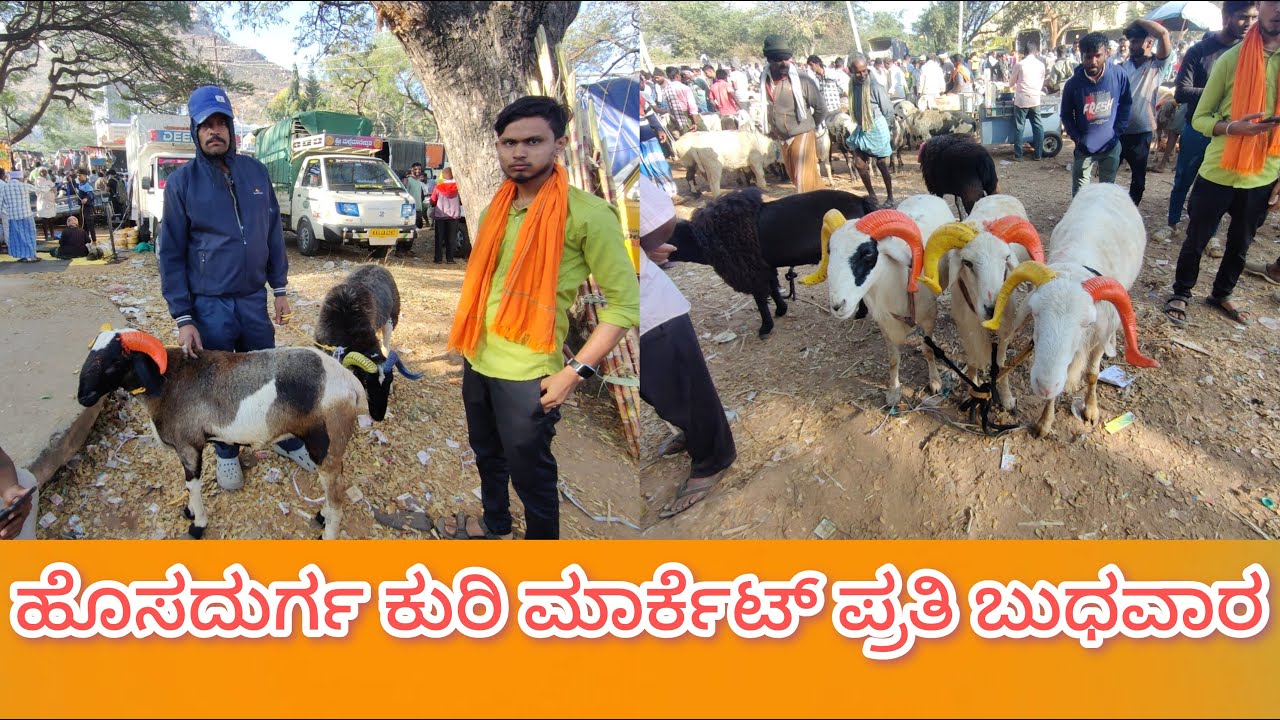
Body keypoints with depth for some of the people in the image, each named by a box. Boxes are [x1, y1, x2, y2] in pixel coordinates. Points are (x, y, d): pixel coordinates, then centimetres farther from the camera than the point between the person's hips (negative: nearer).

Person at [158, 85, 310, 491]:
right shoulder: (182, 181, -6)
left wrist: (280, 289, 7)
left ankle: (285, 440, 32)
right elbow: (171, 253, -5)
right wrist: (182, 318, -10)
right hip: (209, 307, -2)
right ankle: (226, 454, 30)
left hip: (254, 300, 2)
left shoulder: (255, 171, 2)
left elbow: (273, 233, 8)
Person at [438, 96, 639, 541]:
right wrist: (467, 339, 17)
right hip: (478, 361, 7)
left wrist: (576, 371, -22)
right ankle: (494, 524, 50)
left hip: (527, 373, -7)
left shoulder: (587, 214, -18)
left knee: (530, 471, 8)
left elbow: (625, 302, -18)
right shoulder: (496, 208, 5)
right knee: (486, 453, 25)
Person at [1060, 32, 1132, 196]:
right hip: (1084, 147, -1)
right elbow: (1065, 115, 0)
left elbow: (1125, 104, 3)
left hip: (1111, 145, 1)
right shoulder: (1073, 83, -14)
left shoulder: (1118, 75, -11)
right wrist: (1077, 138, -8)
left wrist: (1117, 131, -2)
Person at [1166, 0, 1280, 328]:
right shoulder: (1231, 59, -11)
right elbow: (1200, 118, -6)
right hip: (1218, 173, -3)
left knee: (1240, 244, 18)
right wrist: (1232, 127, -27)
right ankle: (1180, 294, 28)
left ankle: (1222, 294, 37)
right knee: (1196, 240, 8)